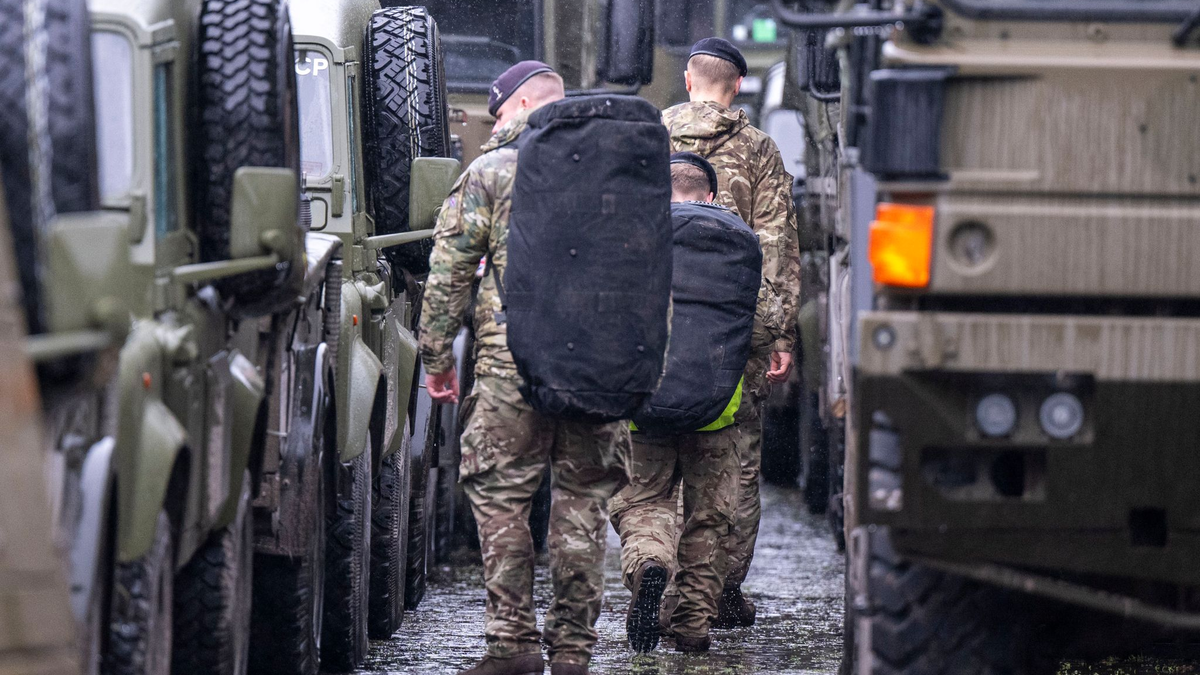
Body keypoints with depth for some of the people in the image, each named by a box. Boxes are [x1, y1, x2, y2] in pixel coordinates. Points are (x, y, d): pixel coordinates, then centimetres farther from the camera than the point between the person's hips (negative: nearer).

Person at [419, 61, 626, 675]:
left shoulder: (492, 171, 1)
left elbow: (448, 273, -1)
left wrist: (436, 357, 7)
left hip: (513, 360, -4)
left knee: (499, 495, 3)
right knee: (583, 499, 9)